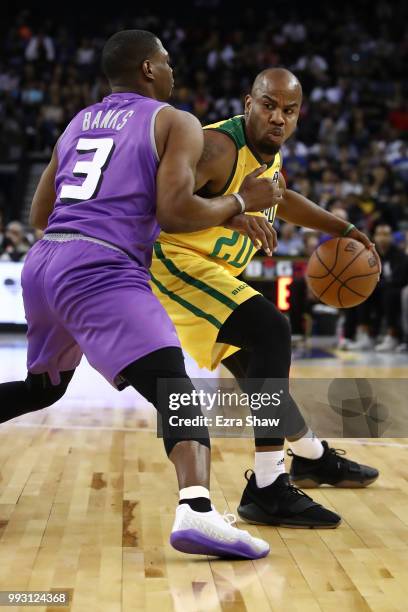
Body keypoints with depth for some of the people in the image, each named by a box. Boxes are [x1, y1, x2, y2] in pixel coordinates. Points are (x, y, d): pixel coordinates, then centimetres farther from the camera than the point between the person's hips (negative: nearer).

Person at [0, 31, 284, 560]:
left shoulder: (78, 122, 24)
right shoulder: (176, 123, 6)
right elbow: (173, 214, -9)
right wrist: (241, 202, 7)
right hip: (100, 271, -7)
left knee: (42, 386, 30)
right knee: (175, 389, -16)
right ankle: (197, 511, -40)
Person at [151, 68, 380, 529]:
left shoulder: (268, 152, 8)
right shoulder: (220, 146, -21)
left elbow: (282, 199, 31)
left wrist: (342, 228, 27)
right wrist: (231, 214, -46)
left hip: (205, 269, 10)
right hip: (173, 259, -10)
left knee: (260, 366, 21)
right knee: (270, 331, -26)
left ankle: (313, 458, 45)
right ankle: (267, 490, -23)